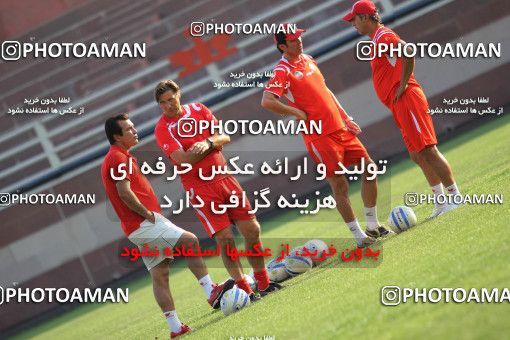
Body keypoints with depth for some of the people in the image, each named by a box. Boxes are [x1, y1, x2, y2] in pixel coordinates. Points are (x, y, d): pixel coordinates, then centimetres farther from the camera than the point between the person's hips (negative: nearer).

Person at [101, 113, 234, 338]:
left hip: (139, 227, 10)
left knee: (159, 275, 6)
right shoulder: (118, 158, -10)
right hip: (143, 224, -10)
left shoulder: (119, 157, 22)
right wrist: (148, 214, -14)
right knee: (190, 241, -18)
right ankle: (211, 292, -19)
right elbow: (124, 193, -20)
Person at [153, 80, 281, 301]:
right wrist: (212, 144, -13)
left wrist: (208, 143, -17)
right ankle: (245, 292, -2)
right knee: (225, 238, -11)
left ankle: (264, 284, 17)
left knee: (252, 230, 4)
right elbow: (182, 159, -18)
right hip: (199, 187, -5)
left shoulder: (198, 109, 9)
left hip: (224, 178, 5)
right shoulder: (162, 128, -5)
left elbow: (225, 137, 4)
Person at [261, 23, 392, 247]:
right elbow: (266, 102, -24)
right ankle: (358, 235, 5)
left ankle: (372, 226, 19)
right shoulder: (283, 71, -11)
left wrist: (345, 118, 19)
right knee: (339, 185, -5)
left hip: (340, 128, 8)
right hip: (319, 136, -8)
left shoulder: (308, 60, 14)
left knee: (368, 167, 8)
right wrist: (298, 113, -16)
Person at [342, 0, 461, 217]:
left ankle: (455, 197, -11)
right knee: (417, 155, 10)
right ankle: (440, 200, 12)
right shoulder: (376, 39, 20)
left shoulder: (382, 35, -9)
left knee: (427, 151, -11)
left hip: (406, 100, -10)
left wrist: (402, 85, -20)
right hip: (400, 105, 10)